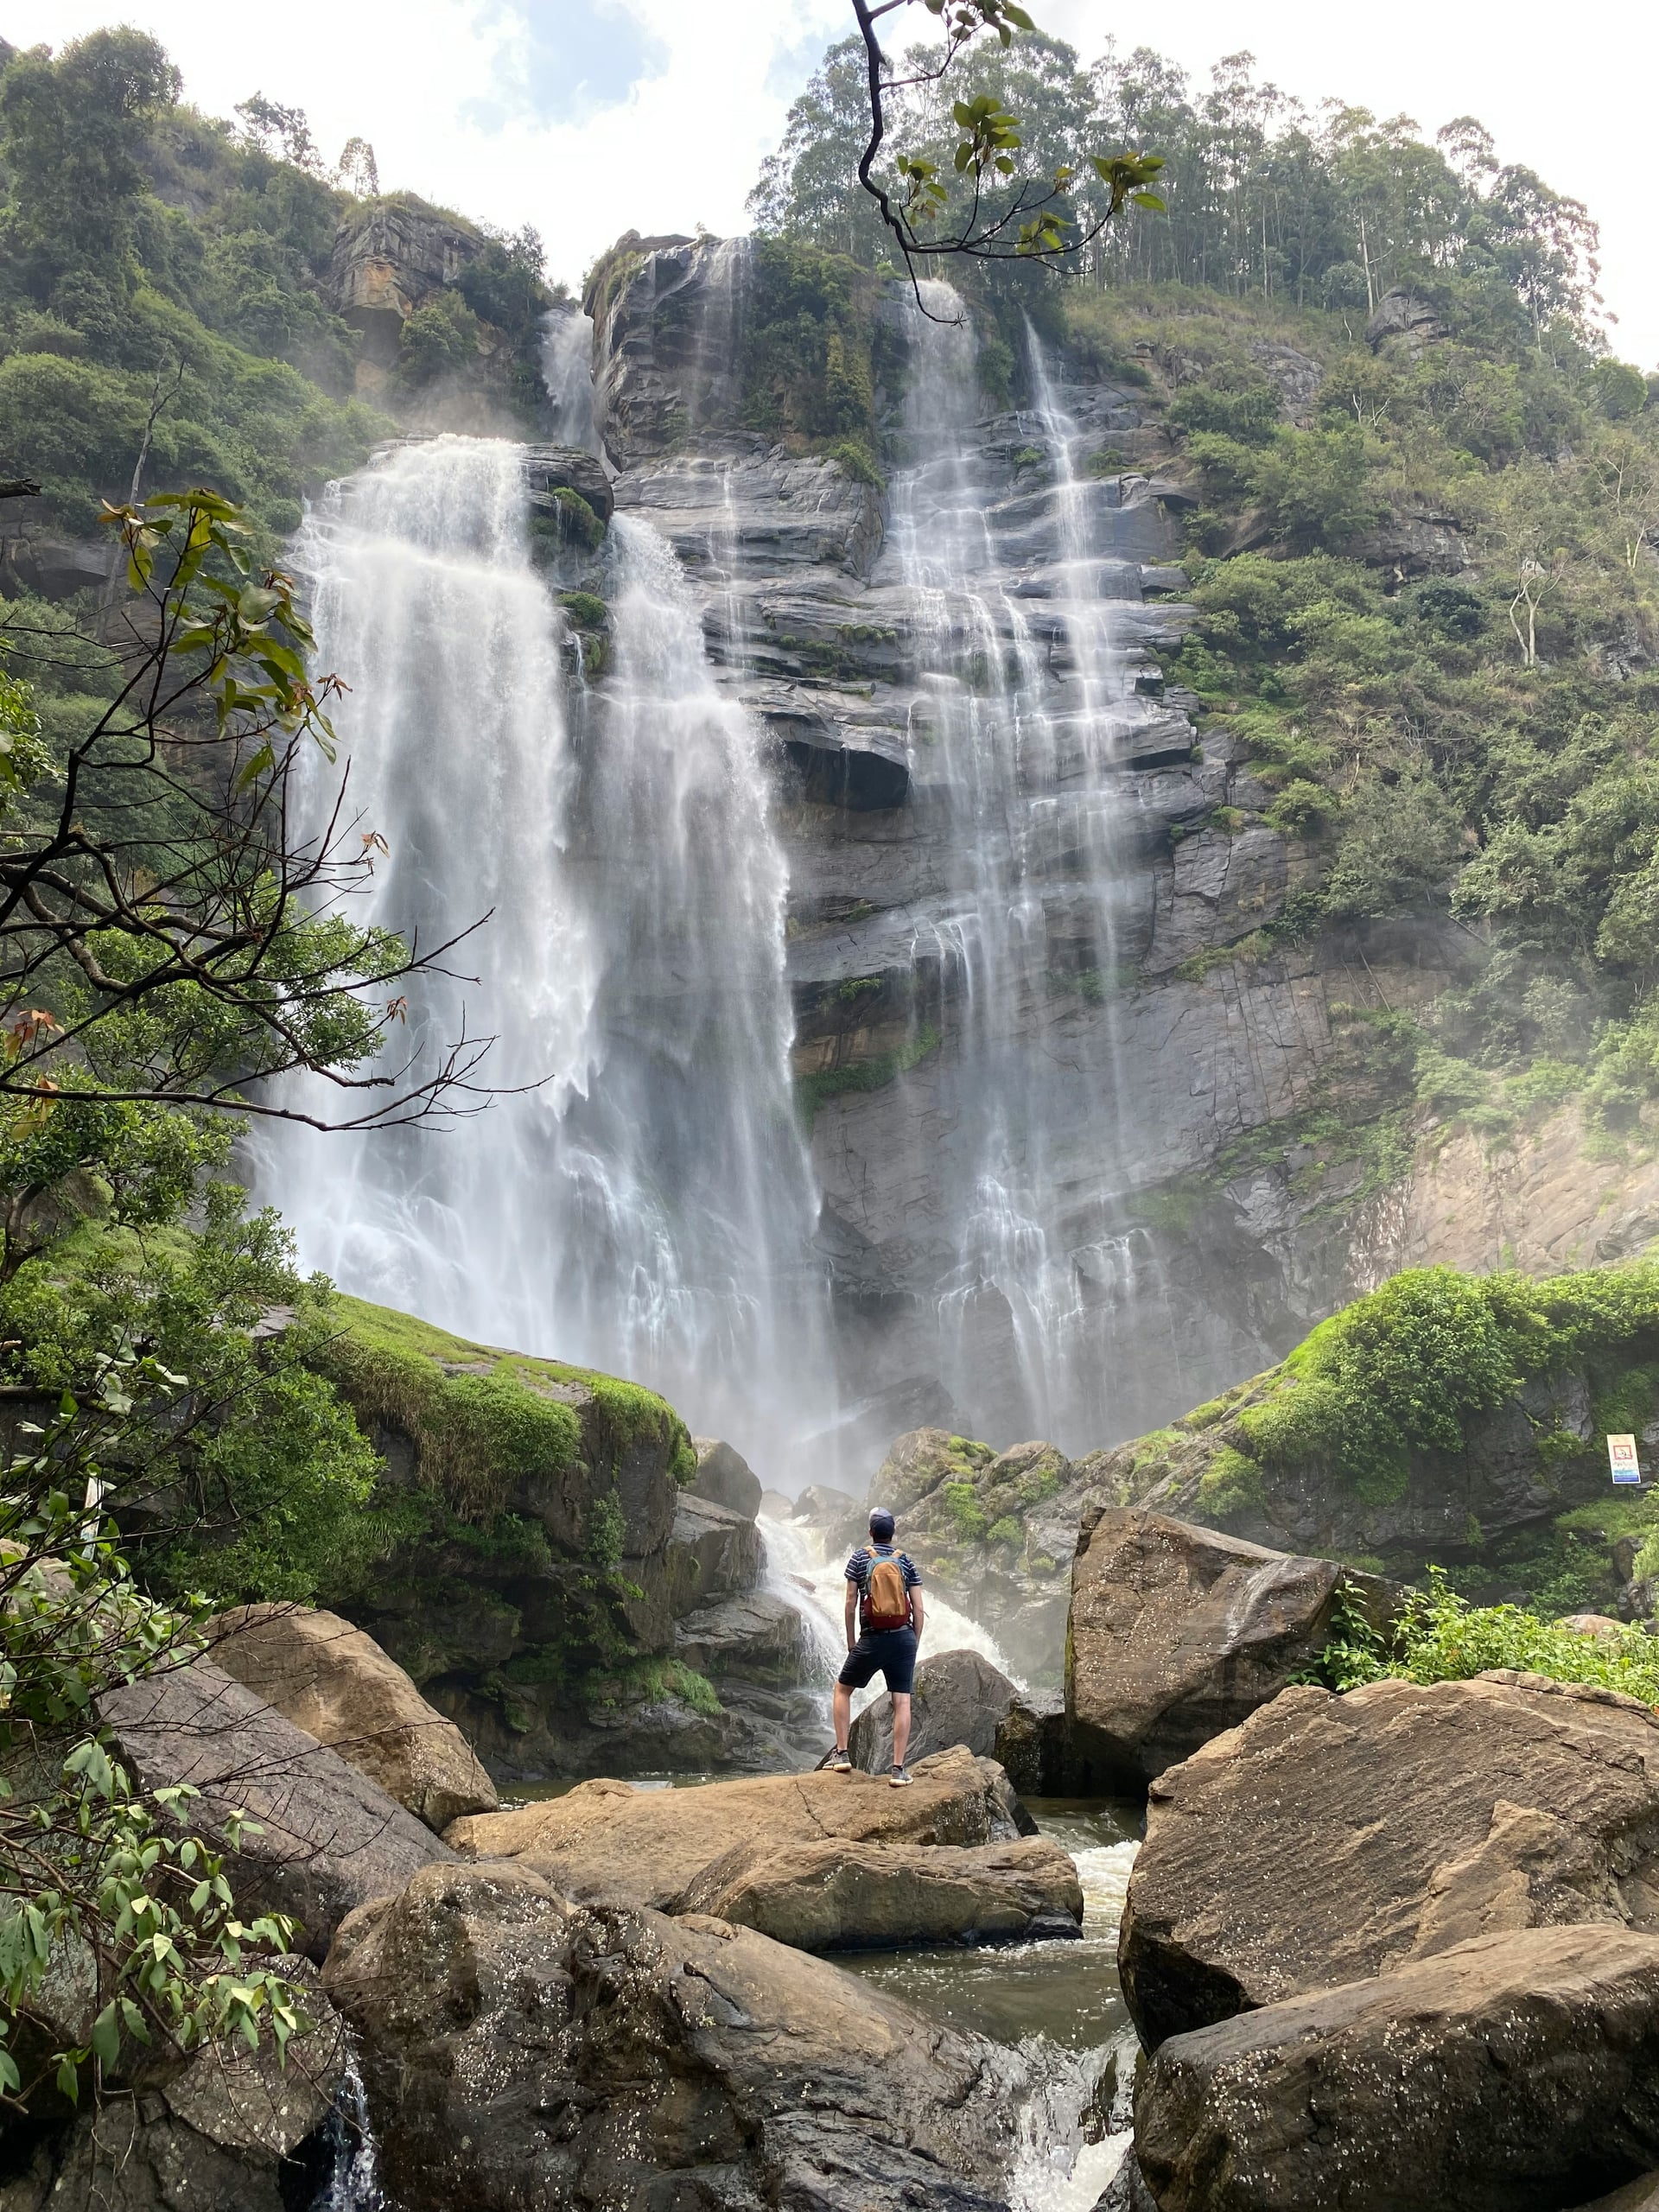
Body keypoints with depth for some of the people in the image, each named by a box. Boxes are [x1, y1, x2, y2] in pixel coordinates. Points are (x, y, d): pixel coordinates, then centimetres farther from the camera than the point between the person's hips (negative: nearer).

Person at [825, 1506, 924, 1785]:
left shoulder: (860, 1558, 2)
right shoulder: (906, 1561, 6)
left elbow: (851, 1604, -1)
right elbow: (918, 1609, 3)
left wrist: (851, 1642, 9)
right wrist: (914, 1645, 12)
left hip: (872, 1640, -1)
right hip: (904, 1638, 1)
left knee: (842, 1689, 18)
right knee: (902, 1701, 2)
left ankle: (841, 1754, 13)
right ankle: (899, 1769, -2)